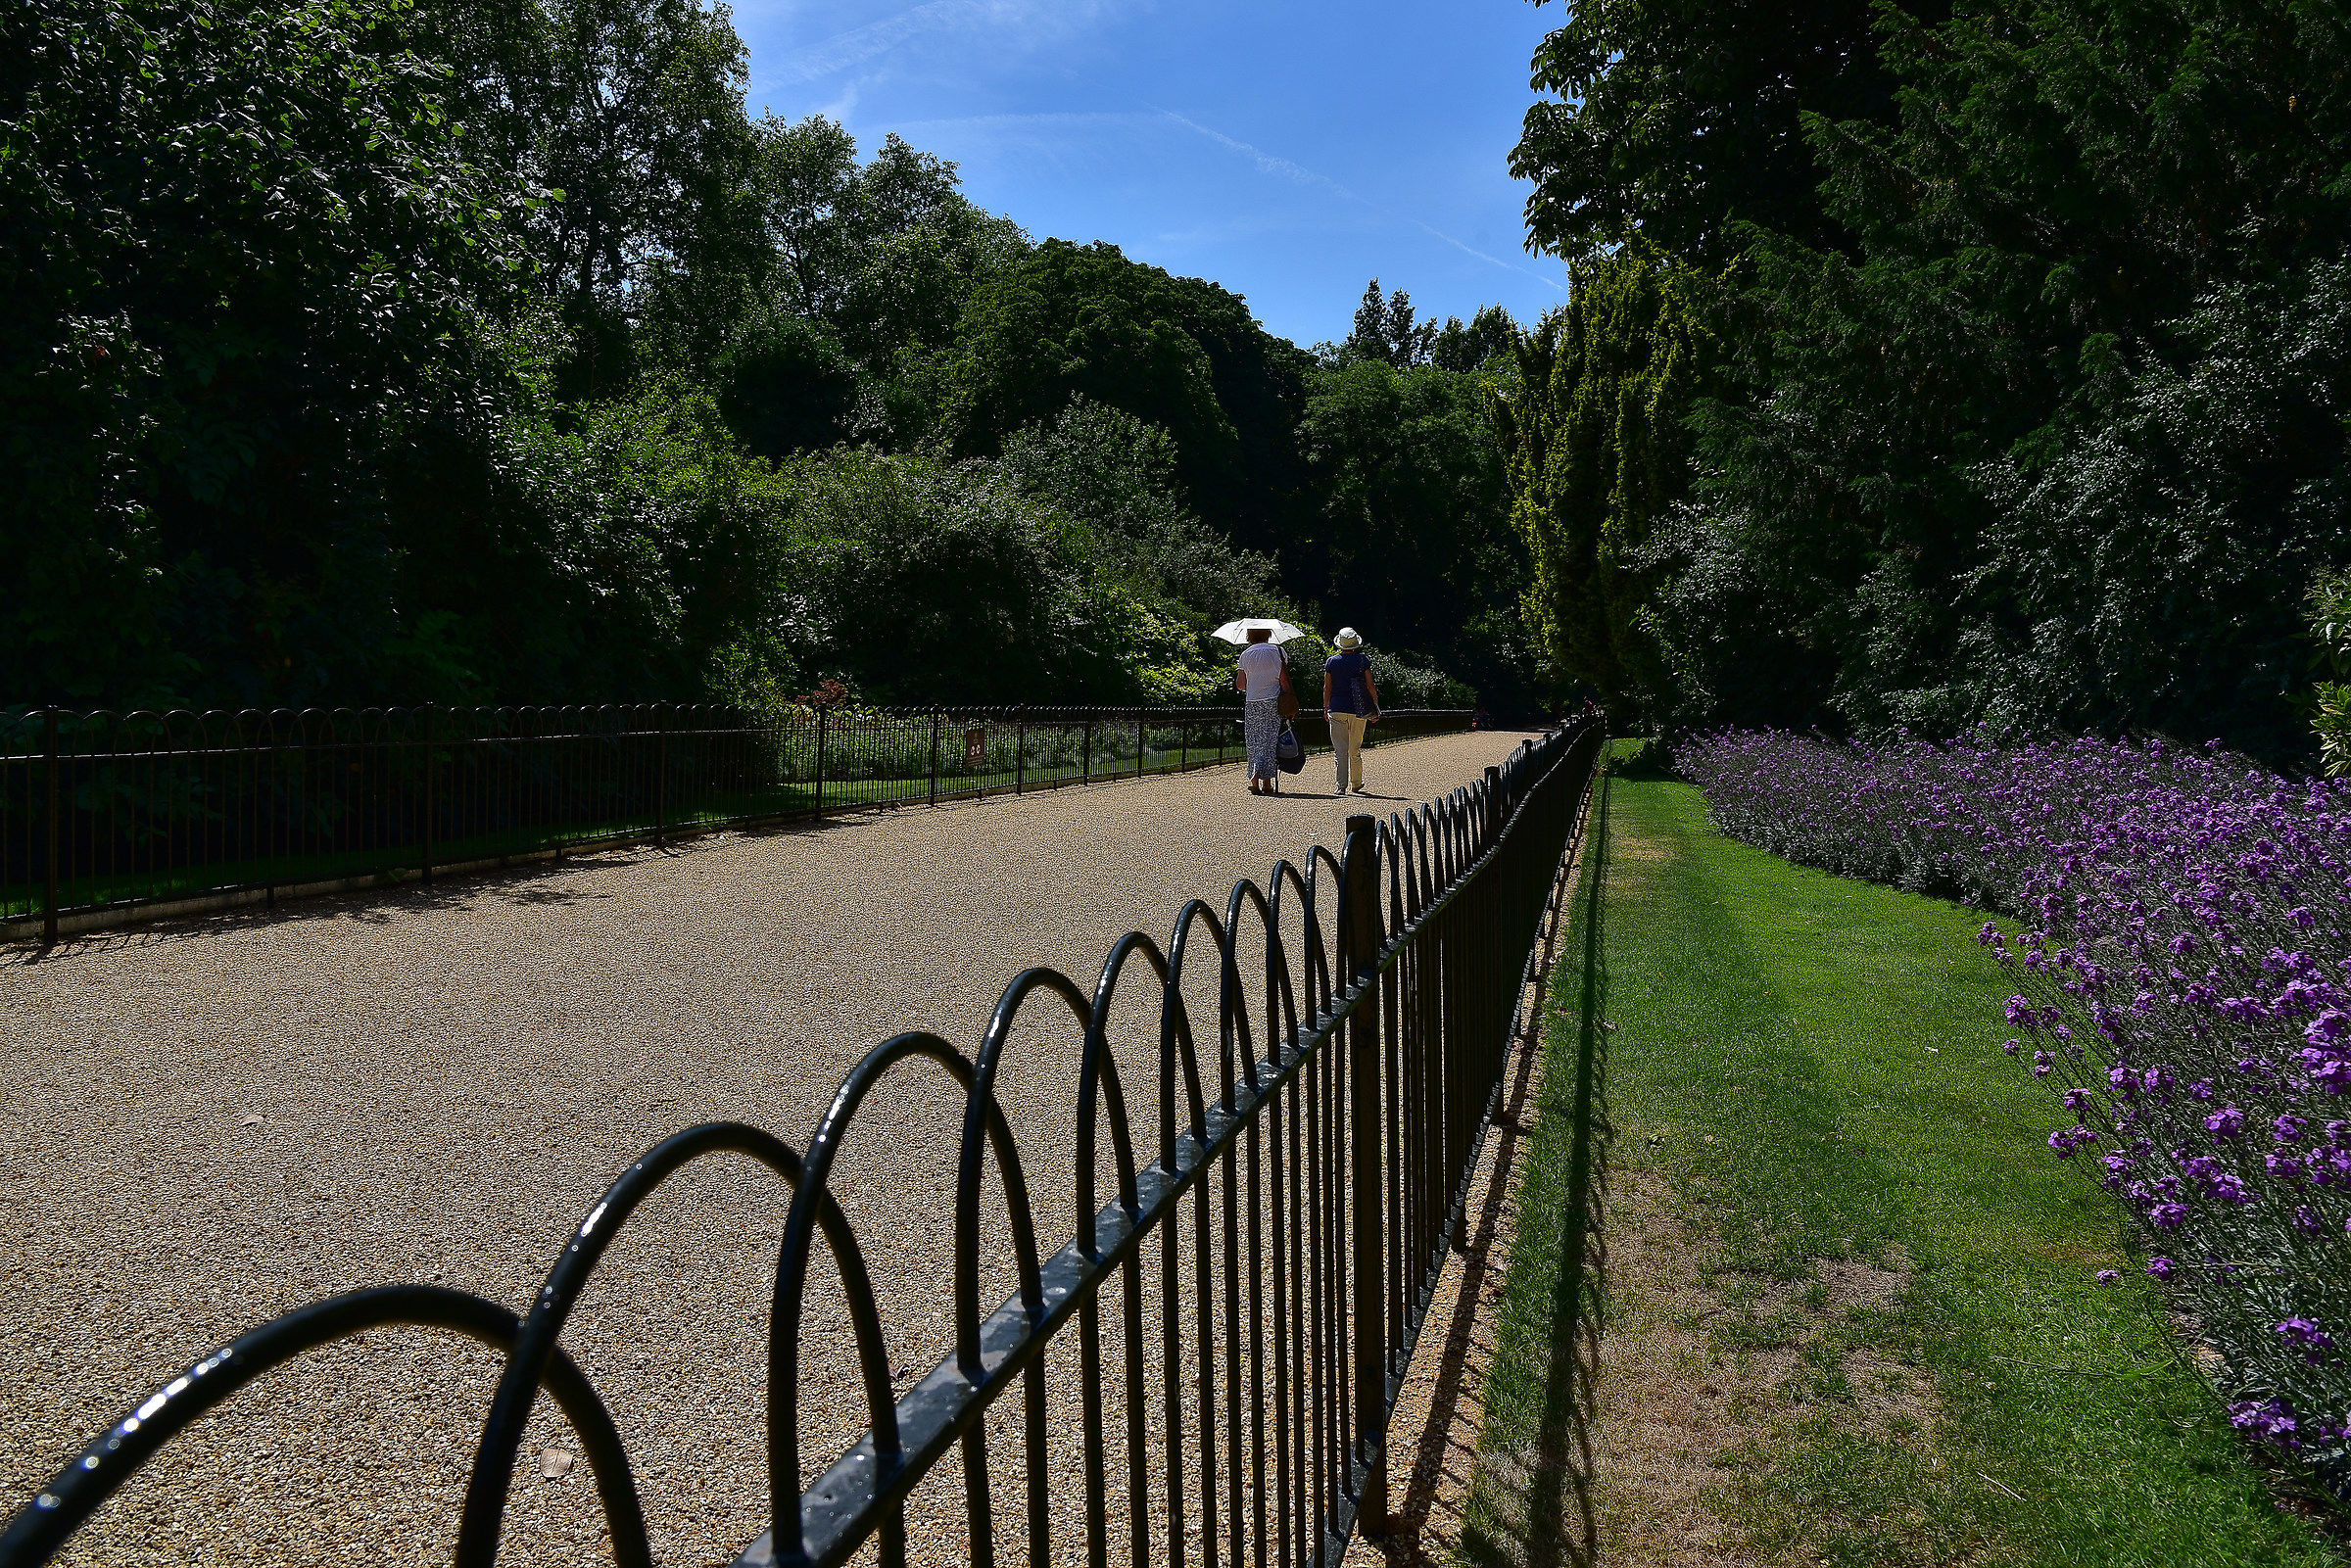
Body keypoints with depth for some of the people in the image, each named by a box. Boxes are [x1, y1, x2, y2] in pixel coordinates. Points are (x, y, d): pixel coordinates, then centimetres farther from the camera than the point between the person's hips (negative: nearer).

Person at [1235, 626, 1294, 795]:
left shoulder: (1245, 654, 4)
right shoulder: (1277, 651, 3)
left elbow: (1240, 685, 3)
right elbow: (1284, 680, -1)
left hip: (1252, 703, 1)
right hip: (1273, 701, -1)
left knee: (1253, 742, 7)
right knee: (1269, 740, 2)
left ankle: (1255, 780, 1)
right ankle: (1267, 782, -7)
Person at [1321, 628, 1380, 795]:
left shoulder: (1331, 661, 0)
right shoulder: (1363, 660, 0)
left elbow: (1327, 687, 2)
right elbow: (1371, 686, -1)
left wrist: (1326, 708, 12)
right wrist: (1376, 708, 6)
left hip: (1337, 710, -1)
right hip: (1358, 711, 1)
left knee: (1340, 750, -2)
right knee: (1355, 750, 13)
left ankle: (1341, 786, -11)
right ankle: (1356, 784, 24)